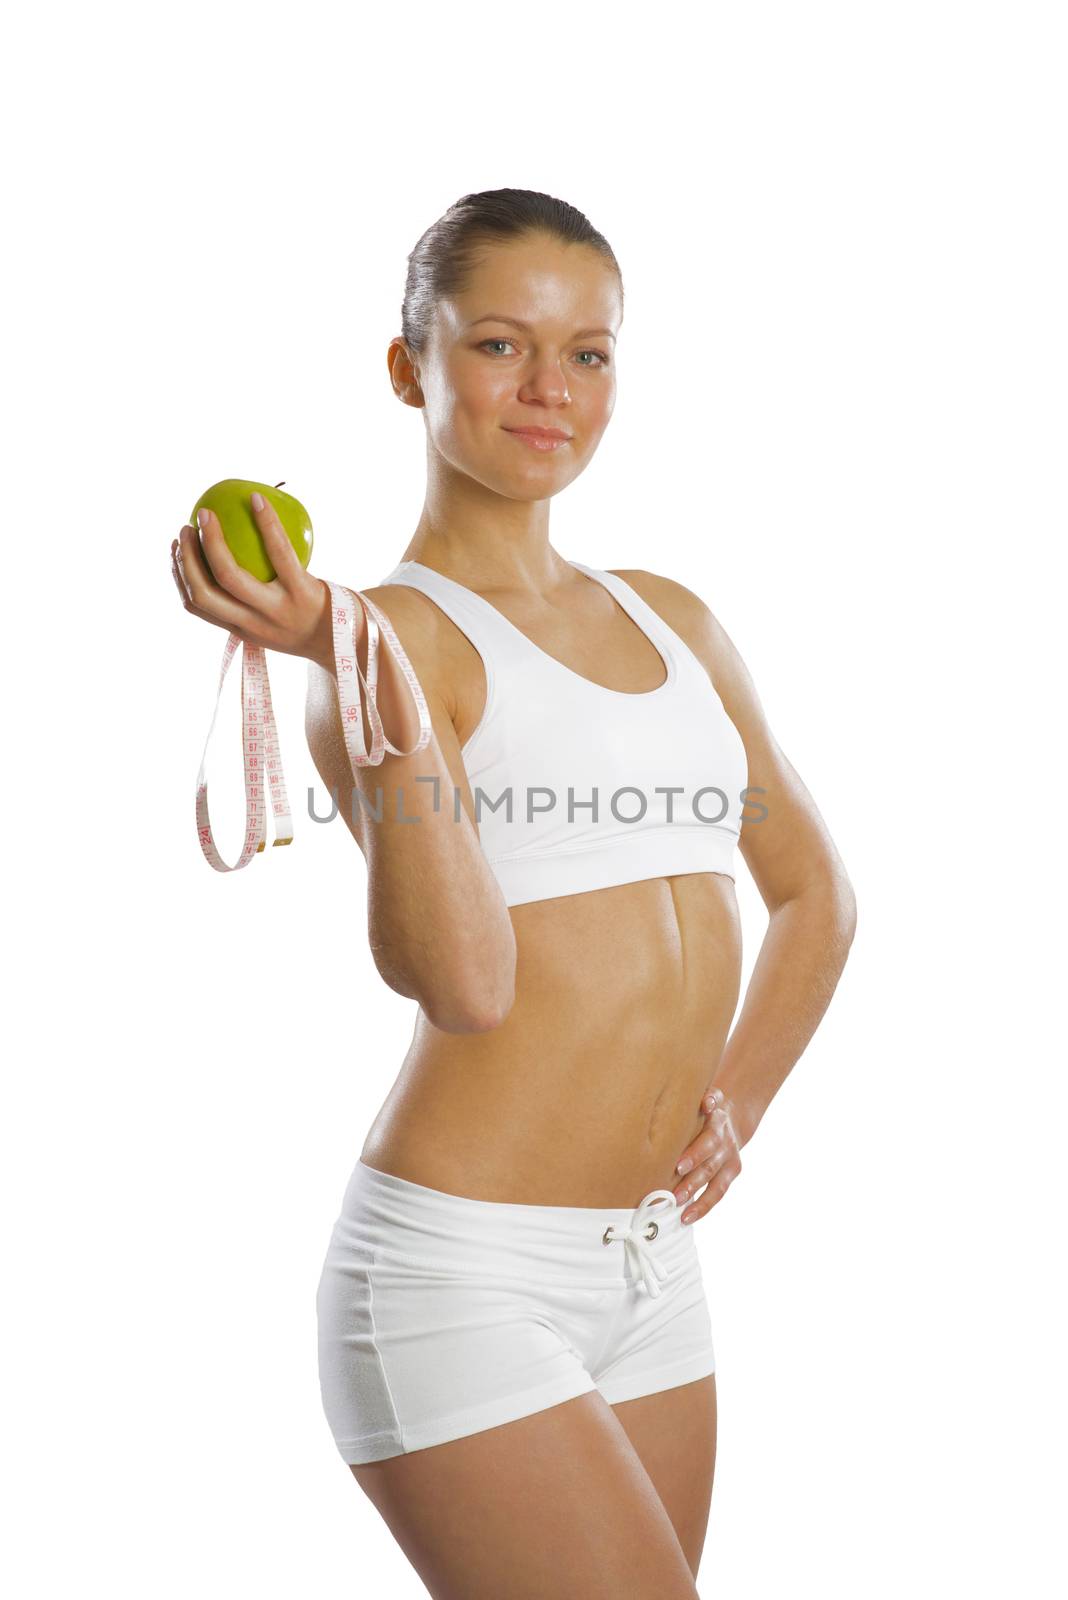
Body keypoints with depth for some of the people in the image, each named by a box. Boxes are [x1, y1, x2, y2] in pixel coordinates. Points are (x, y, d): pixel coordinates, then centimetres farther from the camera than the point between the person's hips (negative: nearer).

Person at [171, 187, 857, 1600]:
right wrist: (376, 674, -28)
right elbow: (461, 978, -22)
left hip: (649, 1267, 7)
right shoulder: (392, 631, -9)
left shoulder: (673, 623, 11)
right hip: (462, 1273, -7)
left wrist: (737, 1102, 10)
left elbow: (815, 890, 22)